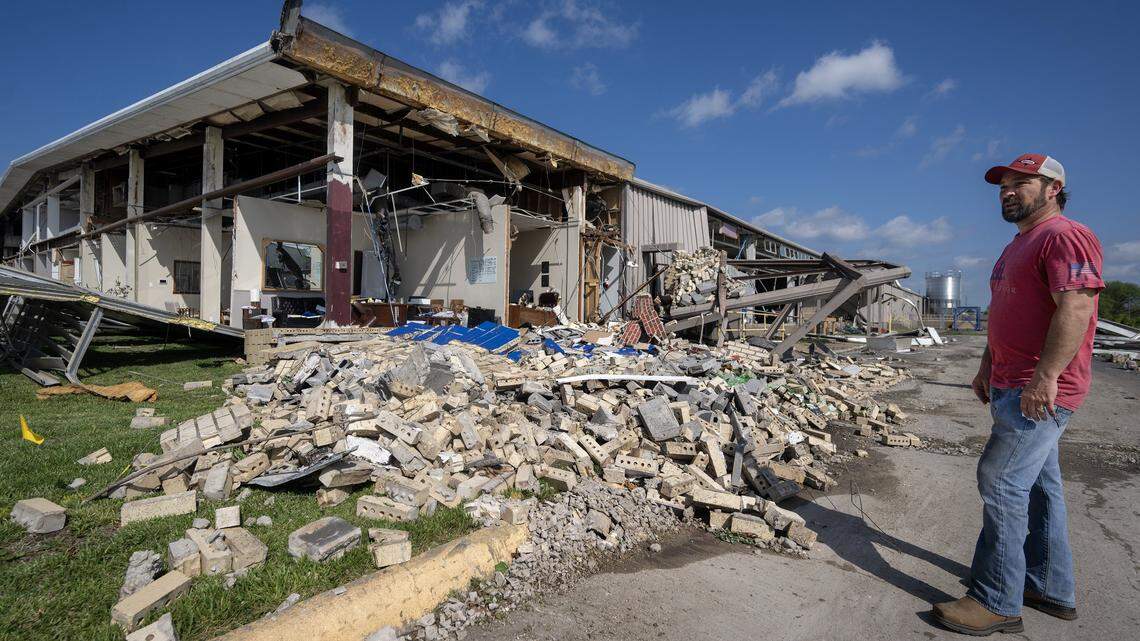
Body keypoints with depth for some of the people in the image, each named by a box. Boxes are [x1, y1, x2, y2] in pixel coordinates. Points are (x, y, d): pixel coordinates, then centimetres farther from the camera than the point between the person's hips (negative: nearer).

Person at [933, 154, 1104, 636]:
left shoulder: (1066, 237, -12)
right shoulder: (1017, 247, 20)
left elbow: (1076, 308, -24)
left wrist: (1045, 376, -29)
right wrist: (987, 367, 24)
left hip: (1039, 390, -10)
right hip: (1013, 386, 10)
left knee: (1001, 482, -9)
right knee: (1038, 485, 15)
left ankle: (997, 603, 1)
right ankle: (1052, 590, 28)